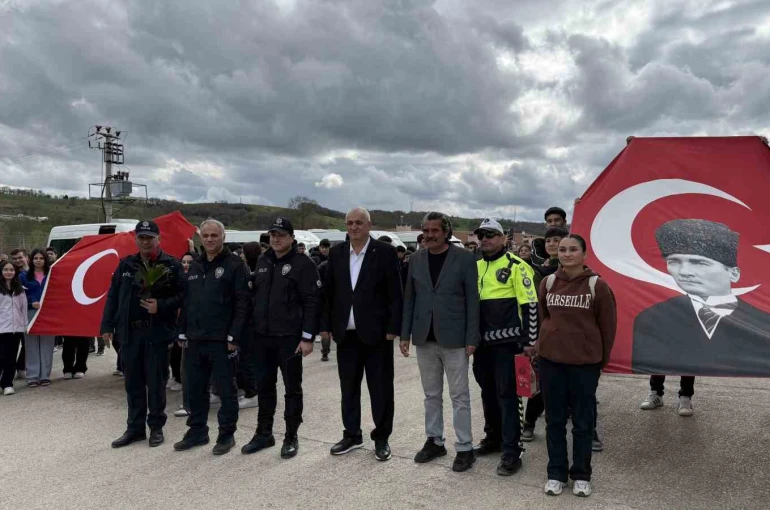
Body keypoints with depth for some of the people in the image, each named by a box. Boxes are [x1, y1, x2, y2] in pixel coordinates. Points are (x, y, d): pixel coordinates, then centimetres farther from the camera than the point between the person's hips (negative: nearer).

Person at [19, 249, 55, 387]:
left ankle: (45, 375, 10)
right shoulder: (24, 276, 8)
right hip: (31, 313, 0)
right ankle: (32, 376, 6)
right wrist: (31, 303, -14)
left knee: (47, 345, 3)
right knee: (32, 346, 1)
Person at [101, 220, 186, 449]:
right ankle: (135, 428, 24)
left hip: (158, 332, -4)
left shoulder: (172, 265, -3)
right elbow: (113, 296, 10)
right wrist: (107, 326, 5)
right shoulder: (126, 265, 9)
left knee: (156, 382, 4)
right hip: (129, 332, 4)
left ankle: (156, 427, 18)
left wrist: (161, 306, -19)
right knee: (133, 382, 12)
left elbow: (183, 295, -5)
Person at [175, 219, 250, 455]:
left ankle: (227, 434, 16)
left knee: (226, 389, 4)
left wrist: (234, 336, -17)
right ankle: (197, 431, 29)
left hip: (221, 341, -6)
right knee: (195, 388, 14)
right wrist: (183, 333, 12)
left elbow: (243, 303, -12)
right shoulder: (195, 266, 14)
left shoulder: (235, 265, -7)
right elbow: (186, 302, 18)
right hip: (195, 340, 7)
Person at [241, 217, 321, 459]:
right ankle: (264, 433, 27)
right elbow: (255, 296, 18)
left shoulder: (303, 263, -9)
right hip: (263, 336, 6)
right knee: (264, 386, 14)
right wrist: (252, 328, 12)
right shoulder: (263, 262, 12)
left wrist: (307, 337, -17)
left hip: (290, 337, -6)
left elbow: (312, 303, -13)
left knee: (292, 388, 5)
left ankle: (291, 437, 16)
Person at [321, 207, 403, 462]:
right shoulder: (336, 252, 7)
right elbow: (328, 291, 10)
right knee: (348, 386, 13)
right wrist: (326, 324, 5)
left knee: (380, 388, 6)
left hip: (376, 332, -4)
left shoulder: (385, 252, -6)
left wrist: (393, 328, -11)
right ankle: (352, 435, 28)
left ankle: (381, 437, 20)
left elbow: (395, 293, -6)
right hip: (346, 332, 4)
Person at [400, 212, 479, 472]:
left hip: (453, 338, -4)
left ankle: (465, 448, 13)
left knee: (459, 396, 3)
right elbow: (409, 299, 9)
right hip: (424, 338, 4)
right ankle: (434, 441, 27)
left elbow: (472, 300, -6)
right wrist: (405, 334, 5)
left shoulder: (464, 258, -6)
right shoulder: (417, 259, 7)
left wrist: (471, 339, -10)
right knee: (431, 395, 14)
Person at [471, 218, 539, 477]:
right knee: (488, 392, 16)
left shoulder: (516, 266, -9)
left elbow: (530, 305, -11)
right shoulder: (476, 267, 12)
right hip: (482, 341, 7)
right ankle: (493, 437, 31)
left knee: (506, 394, -3)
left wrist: (529, 341, -14)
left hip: (506, 341, -7)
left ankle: (512, 451, 5)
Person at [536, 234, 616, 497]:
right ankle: (556, 473, 22)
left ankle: (581, 475, 23)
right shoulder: (547, 283, 1)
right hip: (550, 359, 3)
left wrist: (602, 358, 4)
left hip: (585, 362, -3)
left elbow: (608, 326, -1)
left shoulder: (597, 285, -8)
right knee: (554, 419, 10)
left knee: (583, 421, 8)